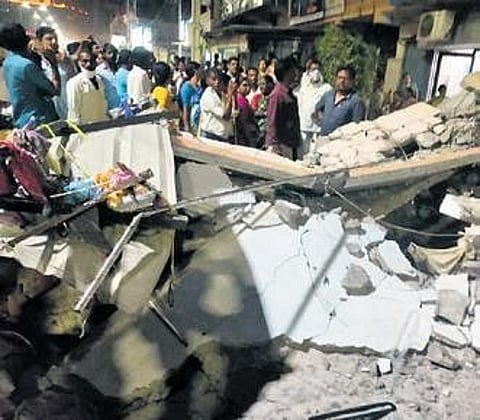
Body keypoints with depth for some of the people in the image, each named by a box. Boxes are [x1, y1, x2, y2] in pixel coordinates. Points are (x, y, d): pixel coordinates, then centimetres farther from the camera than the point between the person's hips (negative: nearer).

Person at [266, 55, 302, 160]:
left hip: (293, 144, 9)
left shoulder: (290, 94, 14)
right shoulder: (277, 94, -12)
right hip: (281, 145, -9)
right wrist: (273, 145, -17)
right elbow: (272, 122, -14)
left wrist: (298, 140, 18)